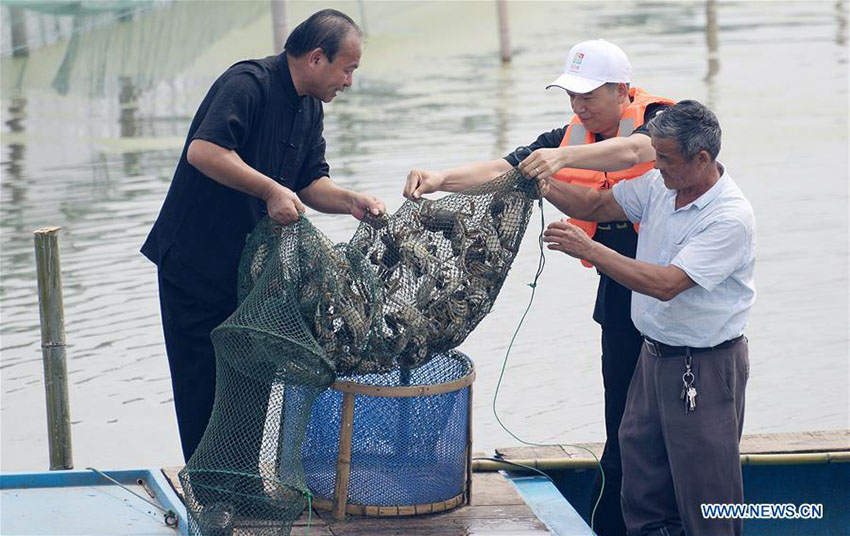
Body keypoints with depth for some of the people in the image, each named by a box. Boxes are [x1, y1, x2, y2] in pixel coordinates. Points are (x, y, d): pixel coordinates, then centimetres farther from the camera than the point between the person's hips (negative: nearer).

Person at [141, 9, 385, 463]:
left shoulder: (310, 107, 11)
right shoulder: (249, 83, -19)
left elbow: (310, 183, 12)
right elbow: (204, 151, -32)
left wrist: (349, 201, -7)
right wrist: (271, 191, -32)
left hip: (252, 263, 9)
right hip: (196, 262, -9)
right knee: (204, 383, -4)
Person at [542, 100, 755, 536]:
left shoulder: (730, 217, -24)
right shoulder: (659, 184, 0)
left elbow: (666, 284, -30)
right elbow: (596, 205, 10)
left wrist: (589, 250, -29)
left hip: (707, 365, -8)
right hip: (655, 353, 8)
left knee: (704, 480, 0)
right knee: (640, 464, 16)